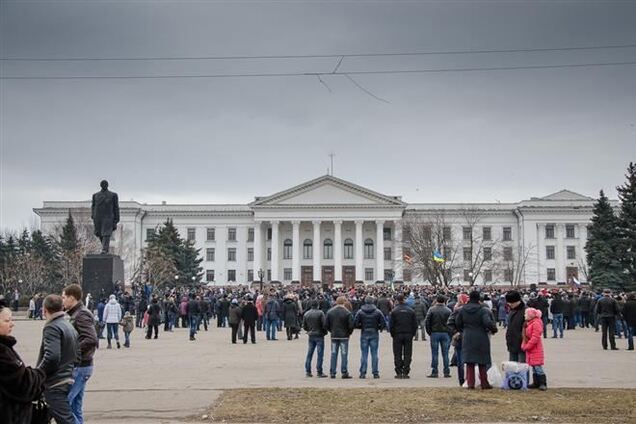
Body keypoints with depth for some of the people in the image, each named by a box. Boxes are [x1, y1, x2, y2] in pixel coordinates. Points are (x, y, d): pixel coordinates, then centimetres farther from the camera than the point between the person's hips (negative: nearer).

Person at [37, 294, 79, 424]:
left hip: (55, 384, -9)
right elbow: (77, 355, 18)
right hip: (67, 380, 9)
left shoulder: (52, 327, -14)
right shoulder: (70, 327, 15)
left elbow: (51, 357, -25)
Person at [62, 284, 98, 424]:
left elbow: (91, 340, -27)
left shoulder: (81, 315, -15)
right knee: (75, 408, 14)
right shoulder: (77, 314, 14)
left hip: (79, 367, -10)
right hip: (79, 366, 10)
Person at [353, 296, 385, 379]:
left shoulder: (360, 312, -2)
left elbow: (355, 324, -5)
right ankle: (375, 373, 4)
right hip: (374, 335, 0)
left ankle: (363, 373, 2)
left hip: (364, 335, 0)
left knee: (364, 354, 4)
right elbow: (384, 324, -4)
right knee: (374, 354, 5)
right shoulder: (377, 312, -1)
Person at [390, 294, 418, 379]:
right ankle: (405, 373, 2)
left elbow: (391, 325, -5)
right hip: (408, 335, 2)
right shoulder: (411, 311, 3)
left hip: (397, 335, -2)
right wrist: (412, 334, 12)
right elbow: (415, 325, 4)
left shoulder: (394, 311, -5)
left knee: (397, 355, 4)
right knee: (407, 355, 5)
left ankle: (399, 373, 2)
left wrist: (393, 334, 7)